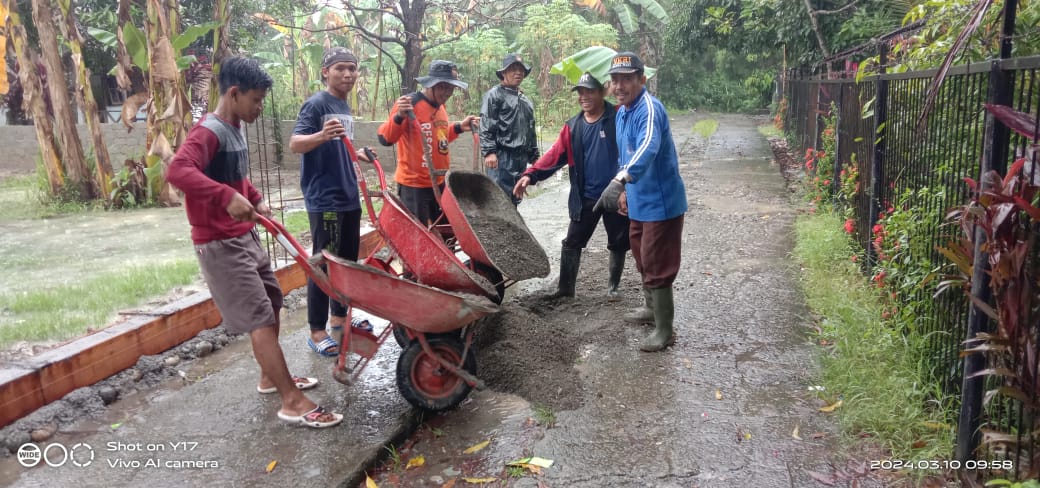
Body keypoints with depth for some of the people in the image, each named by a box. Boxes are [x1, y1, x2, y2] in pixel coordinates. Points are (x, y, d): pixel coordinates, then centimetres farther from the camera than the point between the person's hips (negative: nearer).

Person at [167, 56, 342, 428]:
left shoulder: (234, 130, 11)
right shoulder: (208, 132, -19)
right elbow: (176, 171, -37)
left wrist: (256, 200, 12)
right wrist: (227, 197, -46)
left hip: (245, 237, 10)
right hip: (221, 244, -10)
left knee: (272, 304, 18)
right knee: (260, 318, -9)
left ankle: (270, 377, 34)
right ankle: (292, 402, -3)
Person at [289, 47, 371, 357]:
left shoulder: (345, 107, 14)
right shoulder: (316, 104, -12)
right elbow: (295, 144, -24)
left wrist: (357, 155, 16)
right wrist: (320, 136, -40)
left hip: (349, 197, 9)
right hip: (324, 199, -9)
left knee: (348, 260, 16)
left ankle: (339, 317, 31)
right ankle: (317, 332, 5)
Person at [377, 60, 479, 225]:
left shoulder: (440, 106, 10)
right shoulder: (409, 104, -17)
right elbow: (385, 139, -23)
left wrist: (459, 127, 14)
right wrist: (399, 117, -38)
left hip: (440, 182, 9)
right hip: (414, 185, -9)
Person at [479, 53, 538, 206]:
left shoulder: (526, 100, 23)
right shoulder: (494, 95, -2)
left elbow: (531, 131, 26)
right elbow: (486, 127, -10)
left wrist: (534, 156, 22)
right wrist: (489, 152, -19)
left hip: (521, 157, 8)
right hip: (502, 156, -8)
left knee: (514, 199, 12)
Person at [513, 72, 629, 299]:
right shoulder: (573, 126, 3)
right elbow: (555, 155, -2)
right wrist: (531, 175, -14)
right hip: (585, 198, 3)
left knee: (618, 244, 12)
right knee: (572, 243, 6)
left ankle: (613, 285, 31)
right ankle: (565, 288, 17)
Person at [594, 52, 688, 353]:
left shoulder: (649, 109, -23)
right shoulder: (622, 112, 8)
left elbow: (647, 148, -42)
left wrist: (619, 181, -55)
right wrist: (626, 190, 25)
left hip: (660, 202, -9)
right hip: (638, 202, 10)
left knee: (657, 266, -1)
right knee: (643, 259, 24)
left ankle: (664, 330, 12)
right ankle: (651, 307, 44)